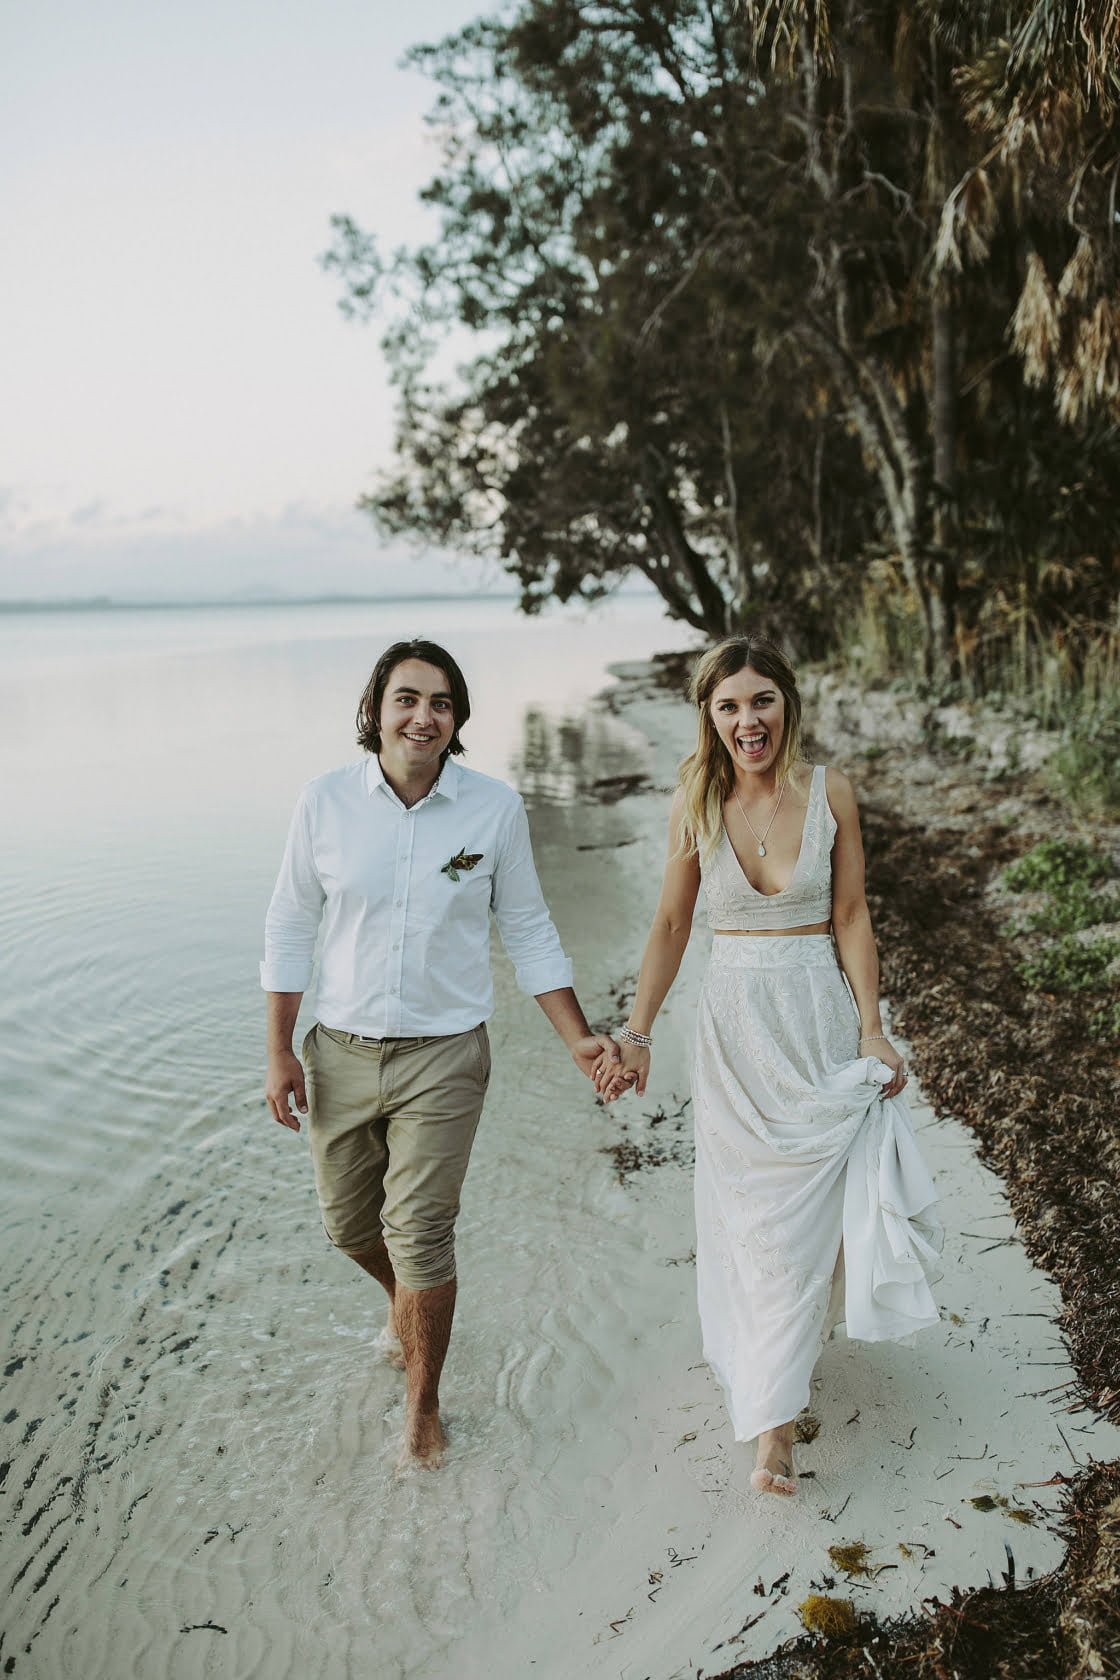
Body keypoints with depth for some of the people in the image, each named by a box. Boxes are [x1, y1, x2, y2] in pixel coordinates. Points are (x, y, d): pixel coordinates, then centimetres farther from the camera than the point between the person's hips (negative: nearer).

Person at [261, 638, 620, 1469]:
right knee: (349, 1222, 17)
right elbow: (292, 925, 1)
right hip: (341, 1050, 3)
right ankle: (407, 1305, 52)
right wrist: (280, 1051, 1)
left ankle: (423, 1405, 24)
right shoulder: (327, 800, -7)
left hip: (443, 1055, -2)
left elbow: (528, 931, 0)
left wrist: (579, 1039, -3)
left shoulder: (495, 807, -9)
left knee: (420, 1233, -2)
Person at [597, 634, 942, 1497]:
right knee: (754, 1210, 5)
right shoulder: (696, 804, -2)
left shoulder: (830, 792, -5)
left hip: (822, 1018, 0)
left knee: (811, 1202, 4)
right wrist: (636, 1034, 0)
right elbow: (672, 925, 3)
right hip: (735, 1022, 1)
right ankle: (773, 1422, 18)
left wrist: (871, 1030, -6)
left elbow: (851, 917, -2)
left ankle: (774, 1406, 22)